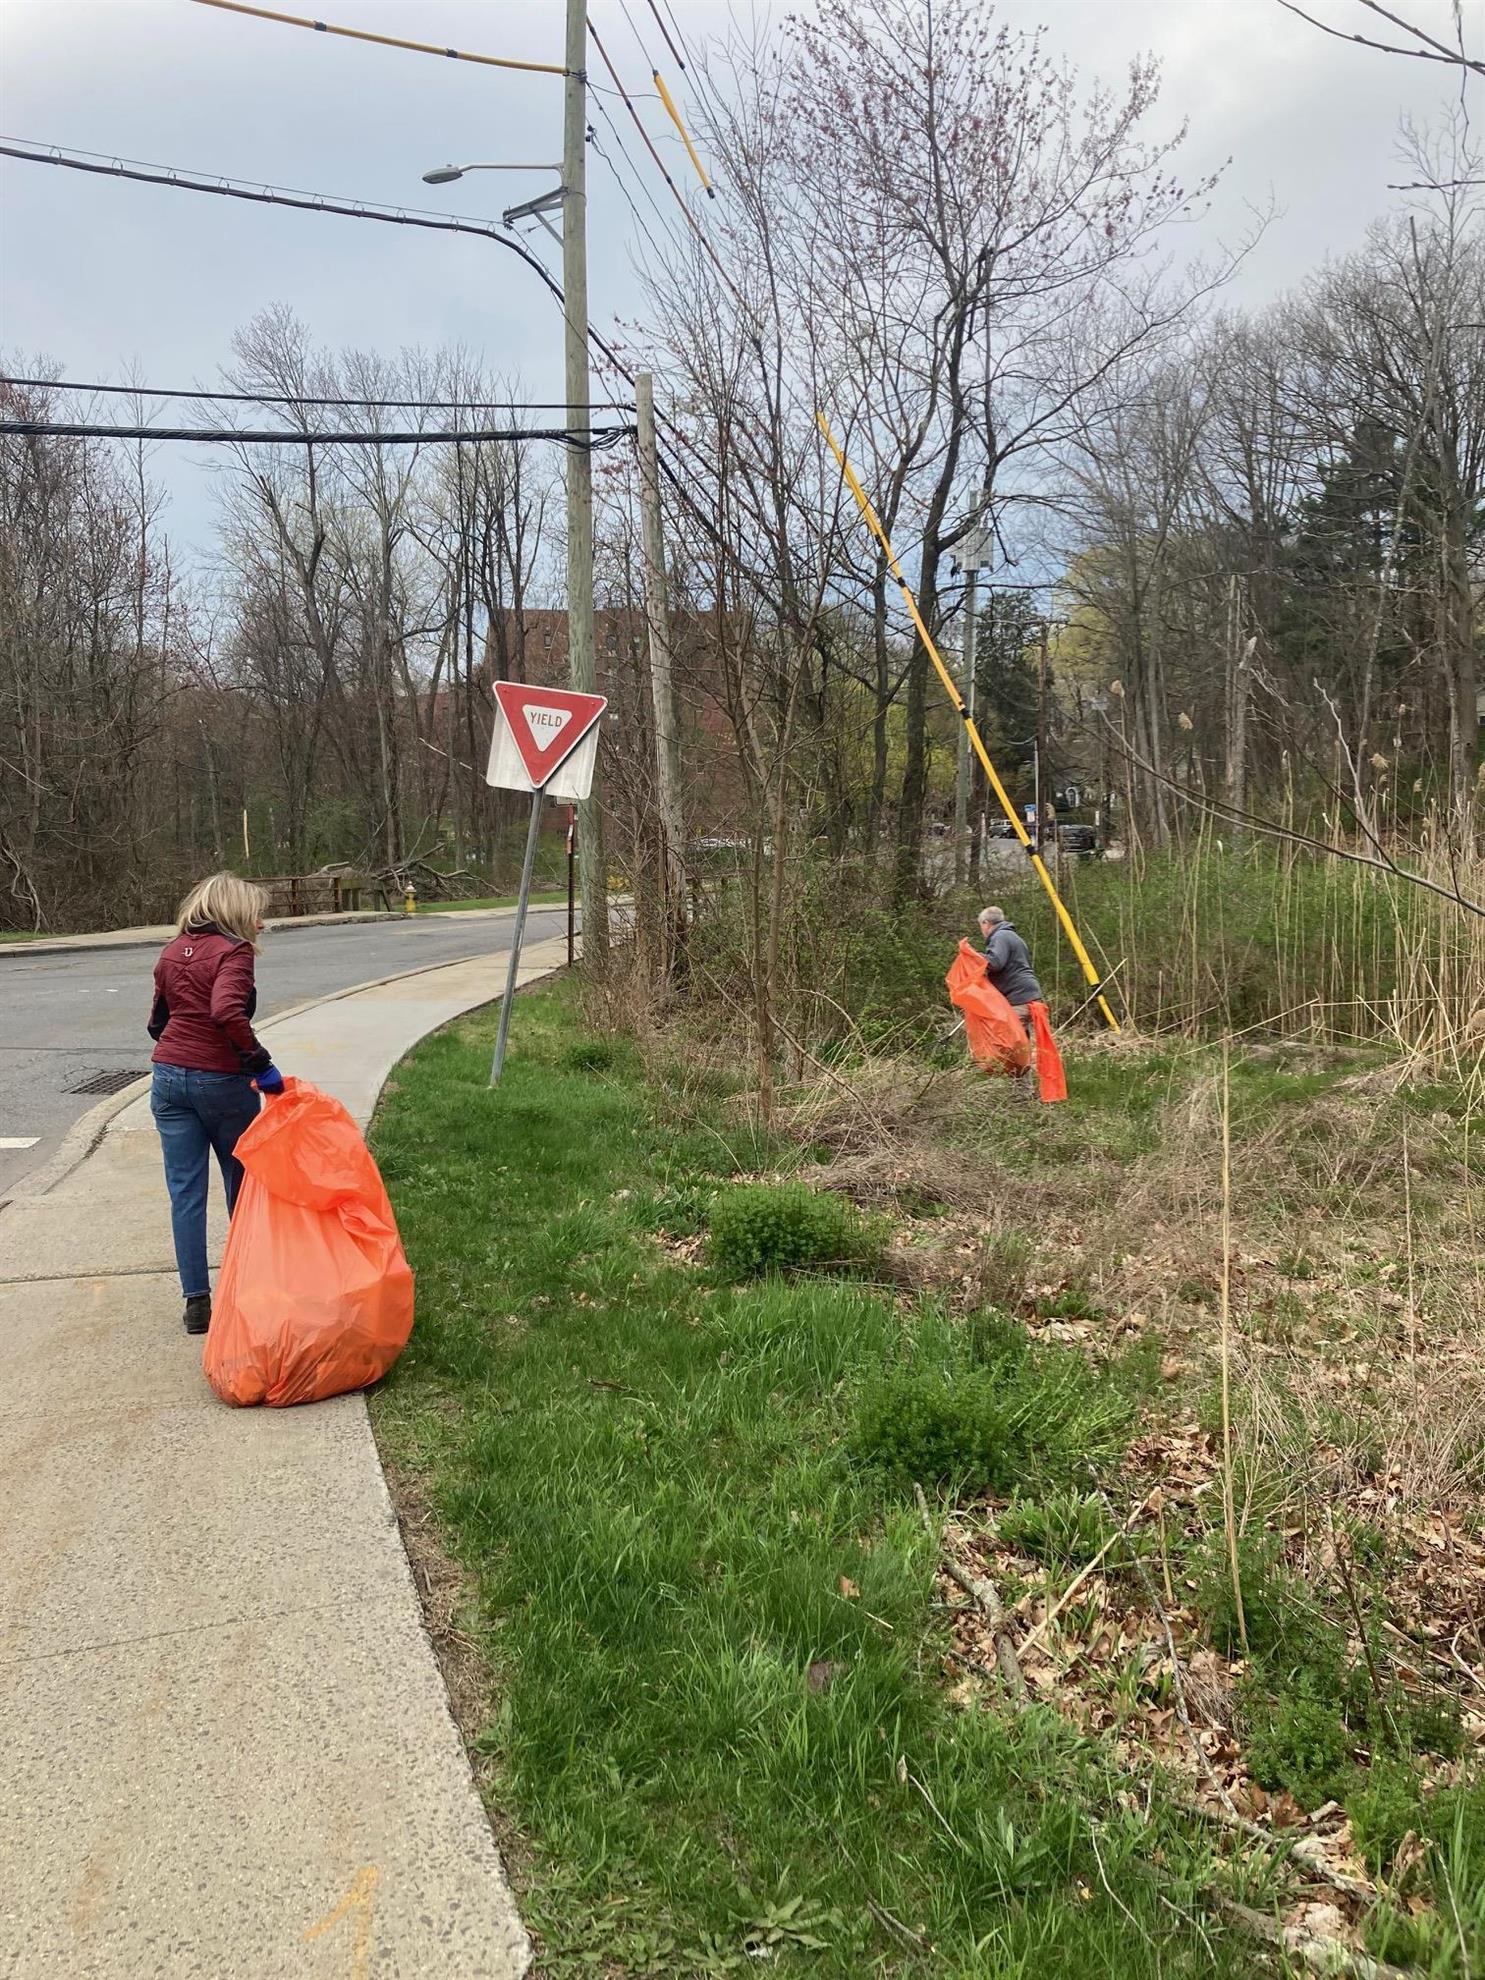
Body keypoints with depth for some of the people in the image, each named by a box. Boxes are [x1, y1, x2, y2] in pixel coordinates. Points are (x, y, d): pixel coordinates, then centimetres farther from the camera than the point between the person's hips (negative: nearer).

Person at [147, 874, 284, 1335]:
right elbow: (227, 1012, -28)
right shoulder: (233, 951, -11)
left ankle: (196, 1301, 6)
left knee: (185, 1192, 6)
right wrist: (260, 1063, -24)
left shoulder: (172, 952, 11)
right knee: (243, 1184, 13)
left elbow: (158, 1021, 18)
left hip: (169, 1078, 6)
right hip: (221, 1081, -5)